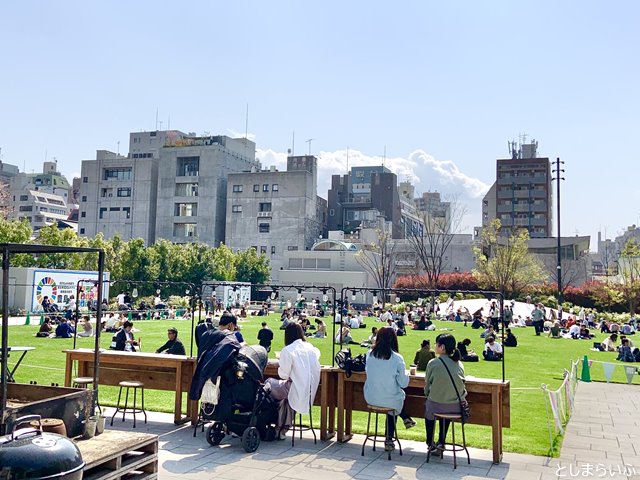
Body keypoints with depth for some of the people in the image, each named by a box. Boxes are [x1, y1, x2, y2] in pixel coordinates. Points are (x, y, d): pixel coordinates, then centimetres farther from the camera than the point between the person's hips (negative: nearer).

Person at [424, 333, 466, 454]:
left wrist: (428, 394, 19)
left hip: (437, 406, -4)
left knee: (427, 407, 30)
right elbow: (460, 384, 13)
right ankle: (441, 443, 40)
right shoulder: (459, 364, 1)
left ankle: (430, 444, 40)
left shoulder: (433, 363, -12)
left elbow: (427, 386, -2)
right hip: (456, 407, 4)